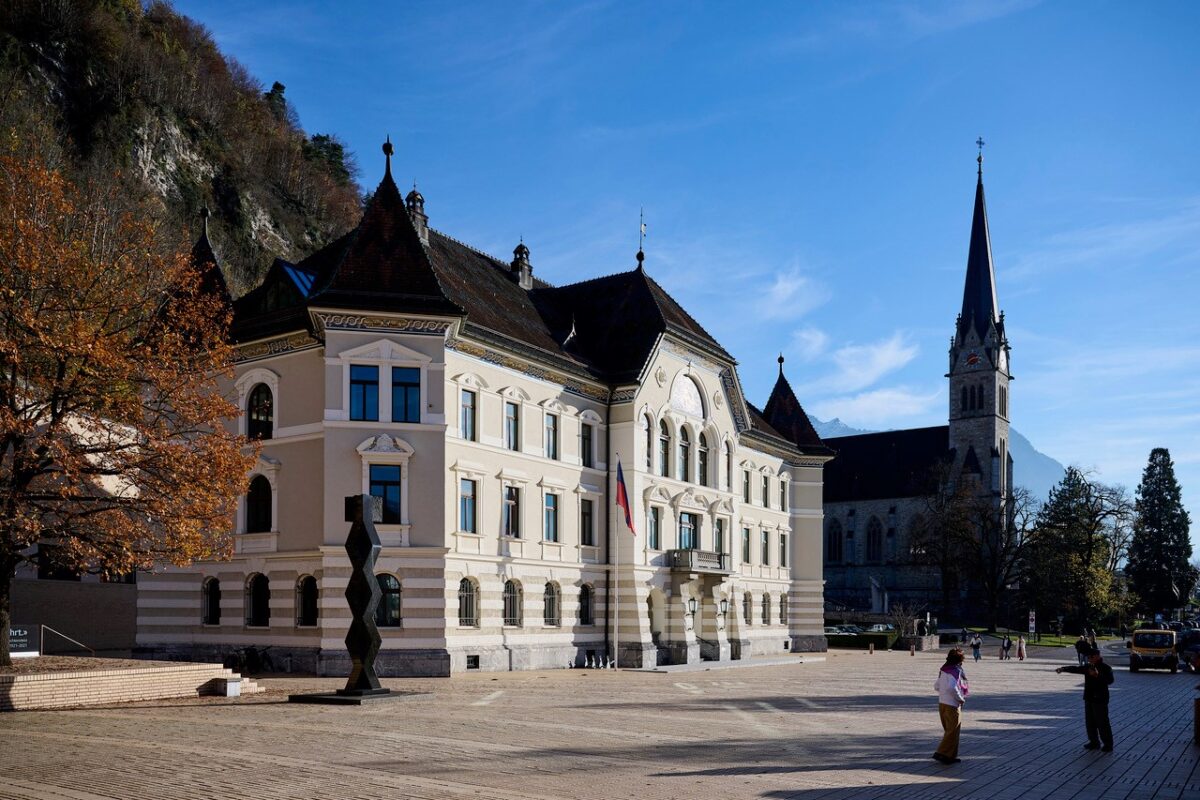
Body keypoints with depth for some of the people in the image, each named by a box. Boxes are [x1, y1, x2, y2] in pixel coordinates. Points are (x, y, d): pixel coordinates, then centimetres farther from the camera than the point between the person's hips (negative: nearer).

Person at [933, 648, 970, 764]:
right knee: (953, 731, 0)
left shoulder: (943, 670, 10)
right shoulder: (956, 671, -16)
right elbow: (952, 687, -30)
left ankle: (950, 755, 21)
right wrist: (961, 698, -17)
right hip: (952, 705, -9)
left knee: (949, 730, 17)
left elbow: (936, 687, 15)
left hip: (941, 703, 9)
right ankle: (942, 753, -3)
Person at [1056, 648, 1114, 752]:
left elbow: (1110, 680, -24)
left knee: (1102, 723, -4)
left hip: (1100, 700, -8)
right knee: (1090, 722, 12)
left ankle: (1108, 745, 4)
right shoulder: (1088, 667, 11)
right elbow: (1076, 669, 10)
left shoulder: (1105, 668, -11)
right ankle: (1094, 742, 23)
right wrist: (1063, 669, -2)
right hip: (1089, 698, 8)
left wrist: (1098, 675, -36)